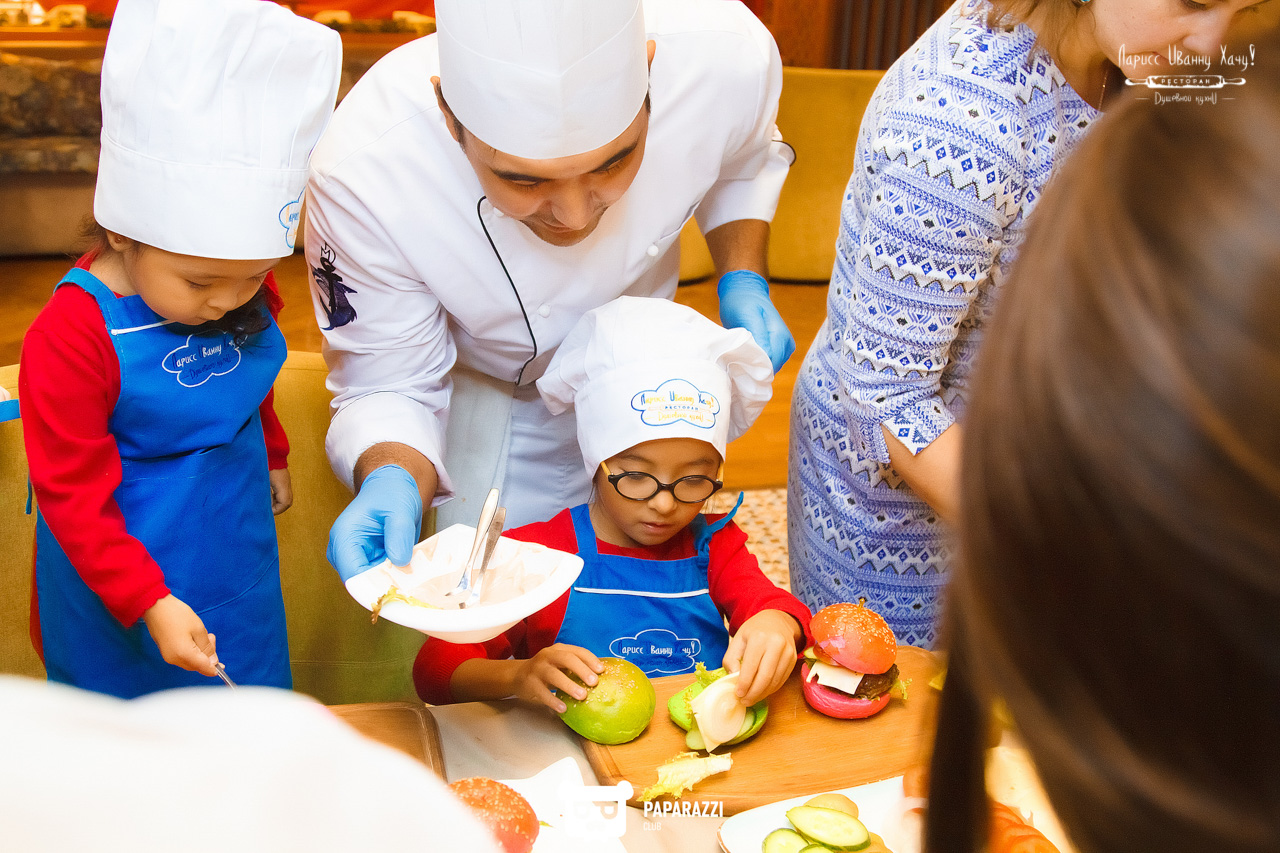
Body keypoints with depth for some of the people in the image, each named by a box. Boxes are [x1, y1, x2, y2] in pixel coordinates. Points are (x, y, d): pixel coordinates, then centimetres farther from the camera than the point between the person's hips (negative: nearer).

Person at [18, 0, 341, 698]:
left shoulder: (247, 295, -10)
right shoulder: (70, 339, -27)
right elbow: (73, 495, -22)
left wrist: (272, 456, 25)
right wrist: (149, 601, -25)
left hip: (236, 540, 5)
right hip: (118, 574, -5)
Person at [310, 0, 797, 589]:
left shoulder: (724, 56, -33)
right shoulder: (361, 174, -40)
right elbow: (387, 387, -27)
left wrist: (743, 280, -22)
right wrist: (390, 481, -49)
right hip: (486, 386, -2)